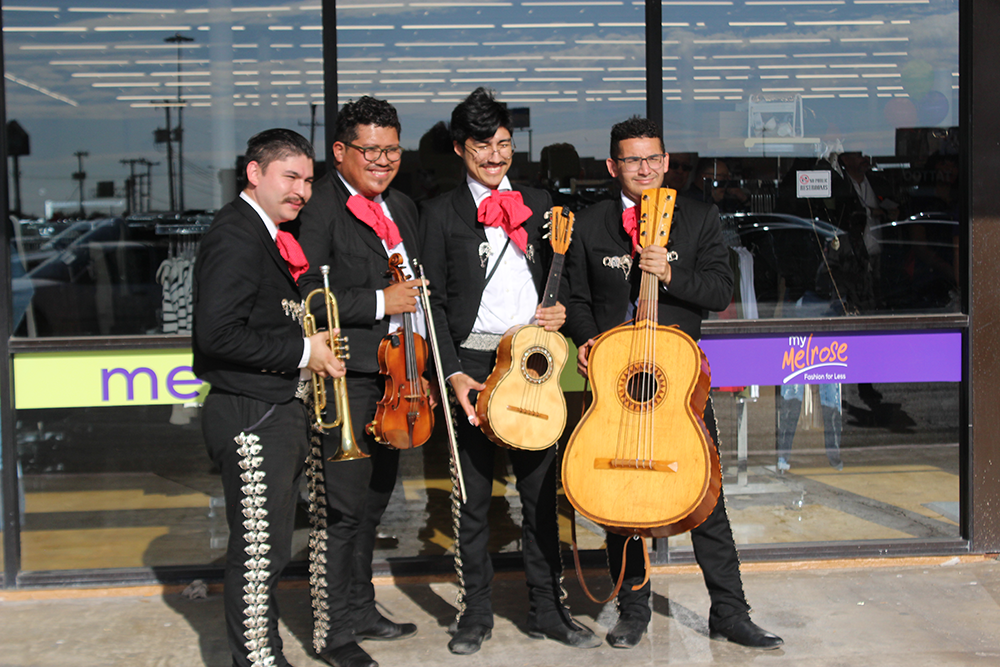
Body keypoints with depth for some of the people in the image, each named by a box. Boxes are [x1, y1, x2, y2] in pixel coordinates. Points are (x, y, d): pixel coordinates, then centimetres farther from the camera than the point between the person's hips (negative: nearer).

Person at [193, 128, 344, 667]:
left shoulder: (268, 236, 16)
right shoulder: (235, 235, -16)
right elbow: (218, 334, -26)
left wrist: (312, 346, 5)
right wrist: (302, 352, -18)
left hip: (276, 411, 11)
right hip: (250, 416, -11)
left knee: (268, 544, 17)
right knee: (259, 548, -3)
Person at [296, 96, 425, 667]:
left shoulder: (403, 207, 14)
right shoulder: (320, 209, -12)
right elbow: (307, 297, -21)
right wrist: (381, 302, -20)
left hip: (394, 375, 8)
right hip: (348, 381, -8)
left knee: (374, 500, 18)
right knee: (343, 508, -4)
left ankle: (361, 610, 32)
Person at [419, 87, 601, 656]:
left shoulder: (539, 204, 13)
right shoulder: (442, 213, 3)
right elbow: (434, 302, 0)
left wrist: (561, 311, -1)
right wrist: (452, 372, -9)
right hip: (474, 362, -2)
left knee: (541, 489, 7)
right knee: (473, 494, 5)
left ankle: (549, 610, 18)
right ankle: (476, 614, 17)